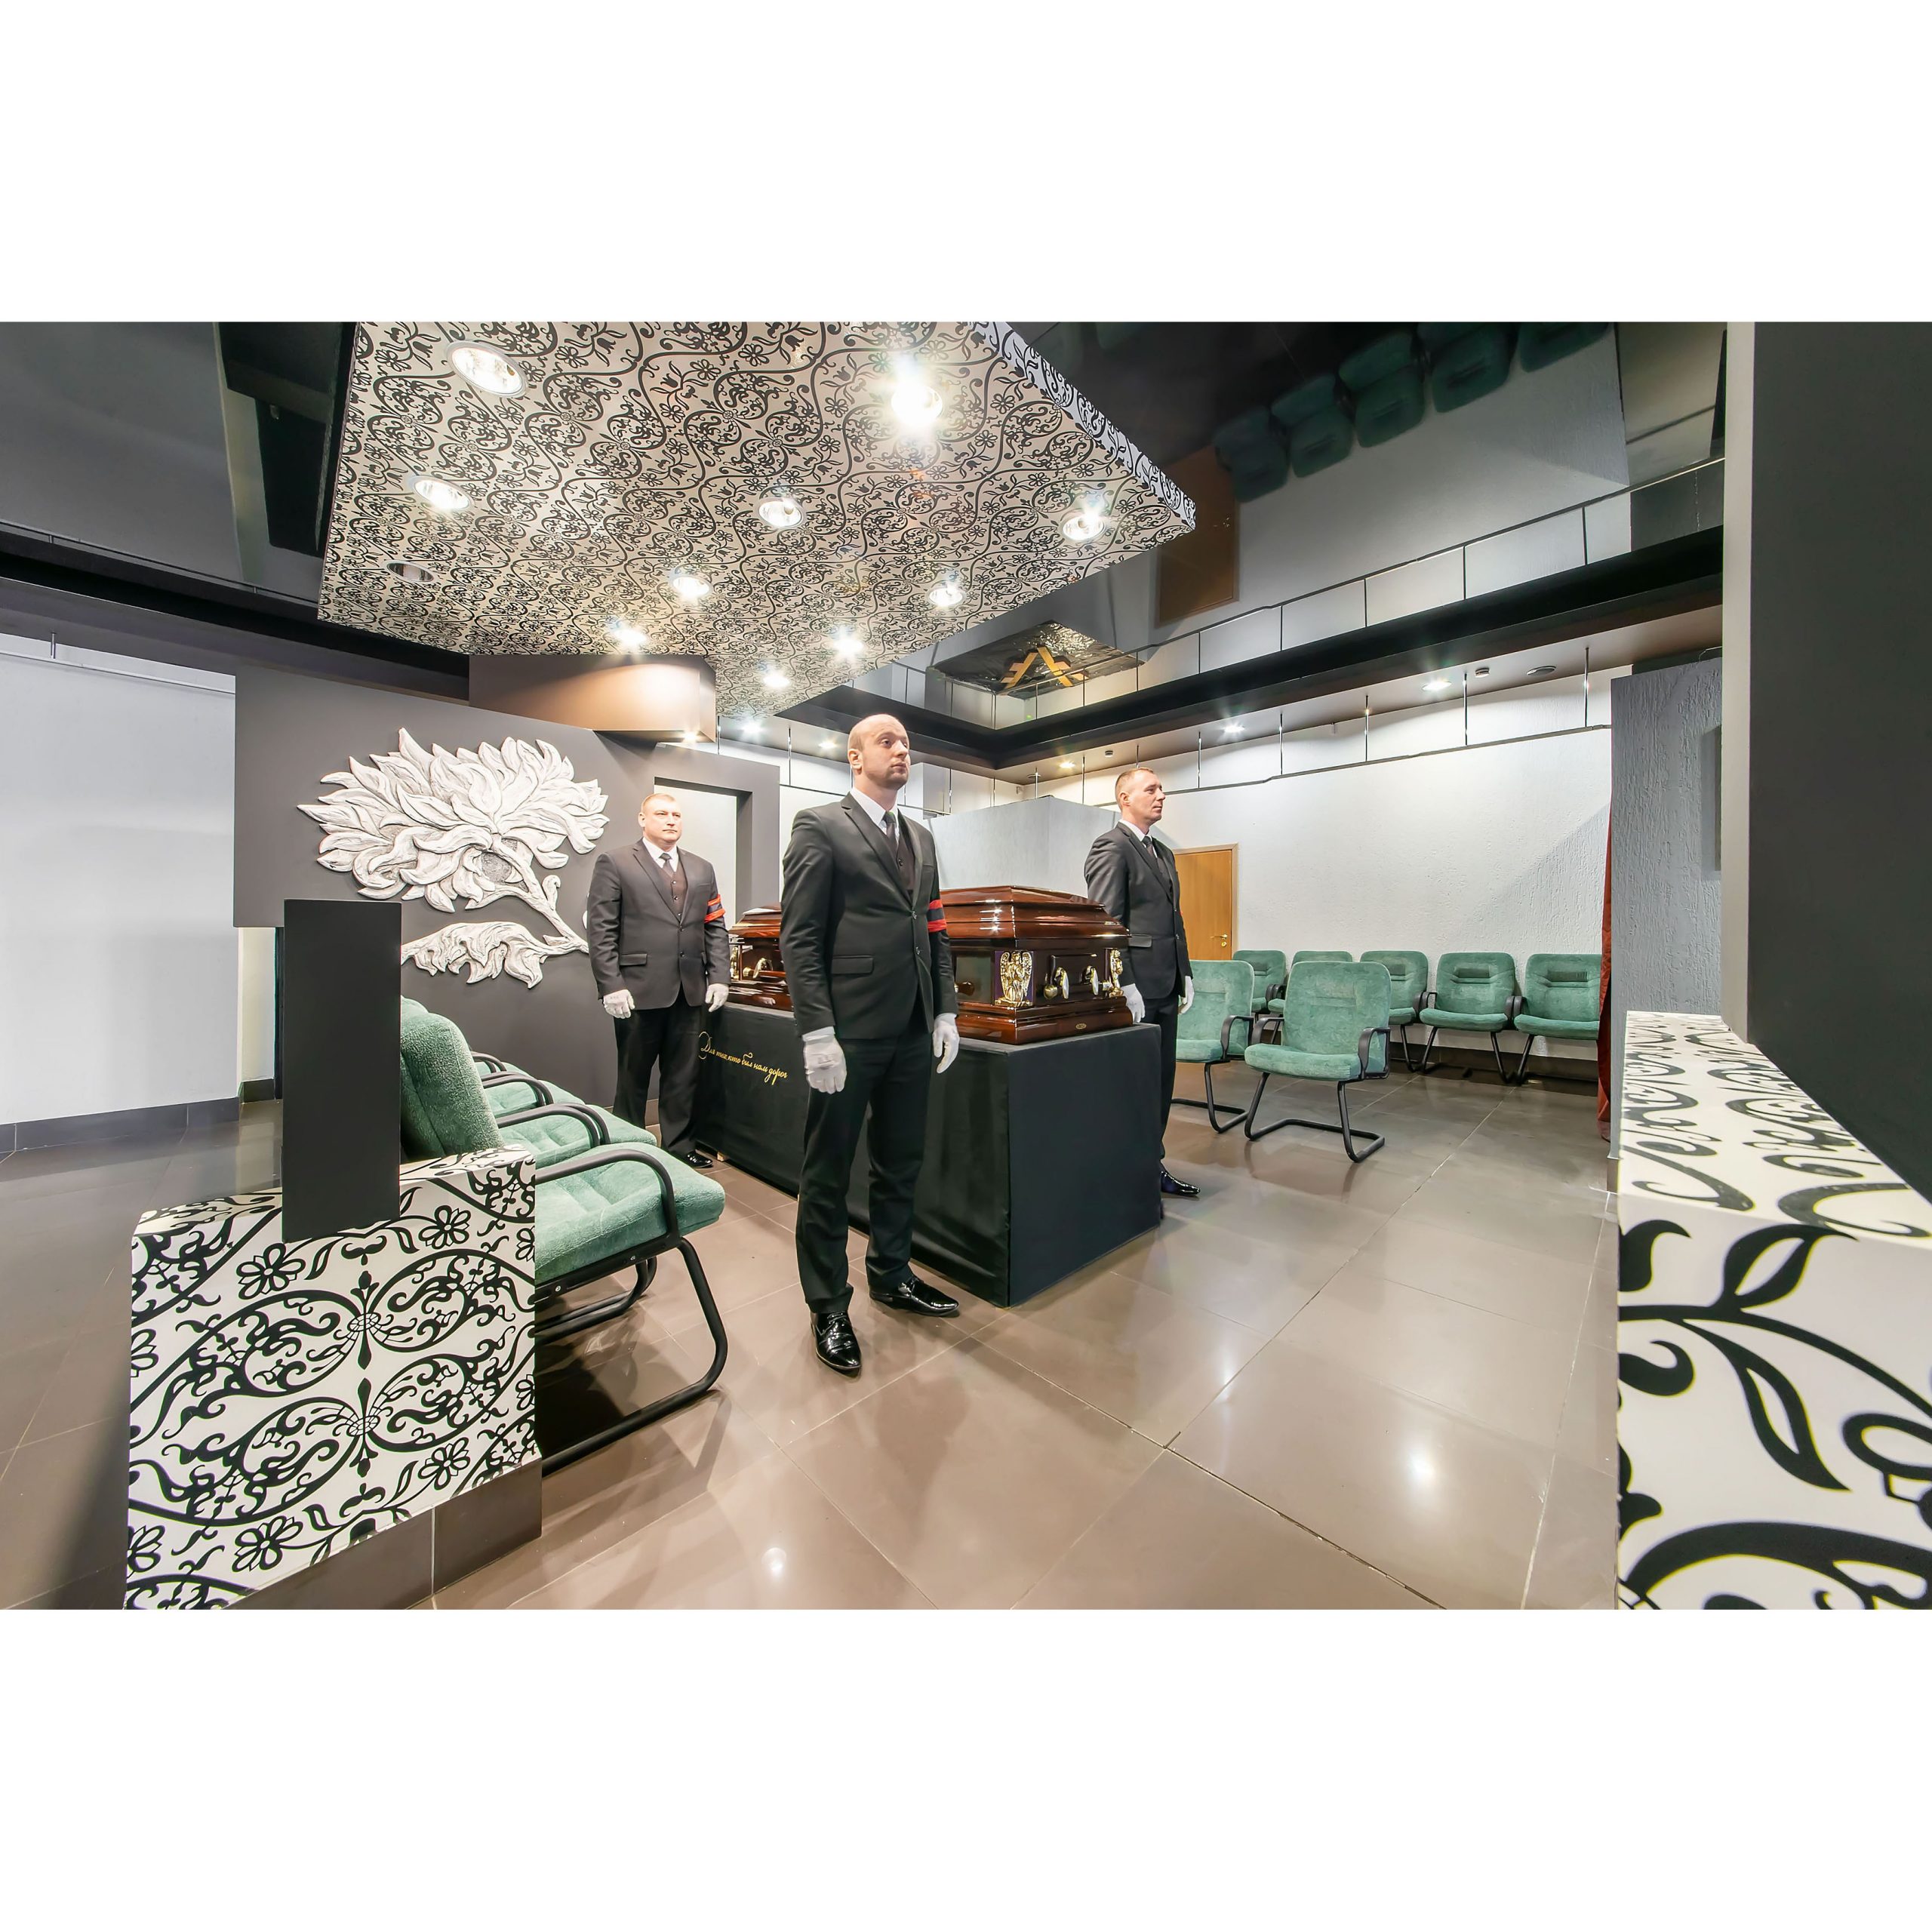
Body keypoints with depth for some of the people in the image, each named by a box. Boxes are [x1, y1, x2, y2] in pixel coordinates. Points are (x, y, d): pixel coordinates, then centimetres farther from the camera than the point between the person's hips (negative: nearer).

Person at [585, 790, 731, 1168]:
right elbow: (600, 930, -4)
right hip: (640, 990, -4)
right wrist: (611, 986, -11)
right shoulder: (614, 864, 1)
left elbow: (715, 927, 12)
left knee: (683, 1075, 12)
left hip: (690, 991, 4)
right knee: (633, 1076, 9)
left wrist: (719, 977, 3)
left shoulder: (702, 869, 14)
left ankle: (679, 1144, 25)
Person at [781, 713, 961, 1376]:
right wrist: (818, 1031, -16)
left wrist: (946, 1011, 9)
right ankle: (828, 1307, 27)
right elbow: (799, 936, -10)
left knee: (901, 1164, 18)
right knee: (828, 1174, 9)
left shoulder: (921, 837, 17)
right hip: (849, 1034, -6)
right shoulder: (819, 826, -3)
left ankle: (891, 1274, 39)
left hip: (913, 1033, 7)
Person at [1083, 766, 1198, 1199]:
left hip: (1166, 987, 9)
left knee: (1161, 1082, 14)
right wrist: (1126, 987, -19)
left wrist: (1186, 976, 15)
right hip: (1135, 988, -9)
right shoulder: (1112, 846, -8)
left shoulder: (1163, 852, 19)